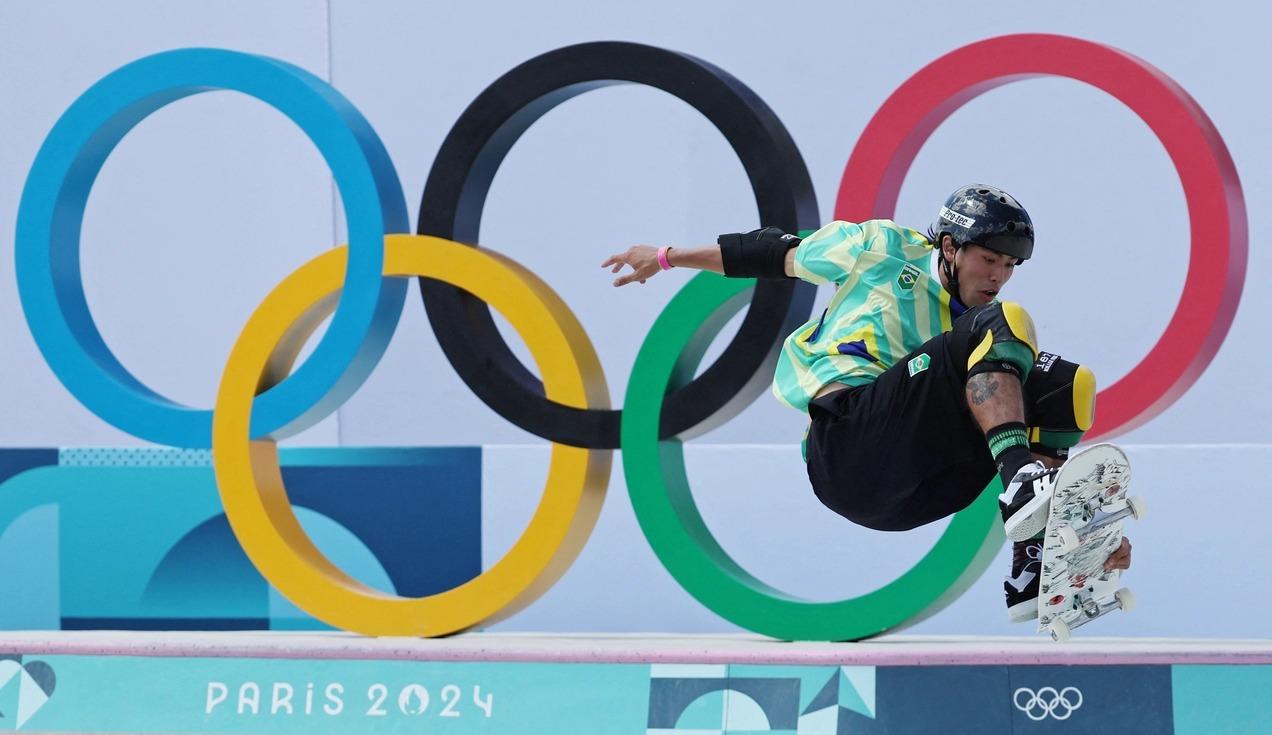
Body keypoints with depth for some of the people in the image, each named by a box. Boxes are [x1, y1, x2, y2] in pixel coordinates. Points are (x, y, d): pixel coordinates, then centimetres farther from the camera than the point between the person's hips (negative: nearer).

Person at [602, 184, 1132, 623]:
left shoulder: (980, 330, 24)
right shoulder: (886, 250, 16)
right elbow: (779, 253, 25)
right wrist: (667, 258, 31)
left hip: (914, 495, 5)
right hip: (849, 434, -5)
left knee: (1068, 384, -8)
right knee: (1006, 324, -18)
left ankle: (1034, 566, -18)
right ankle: (1021, 483, -41)